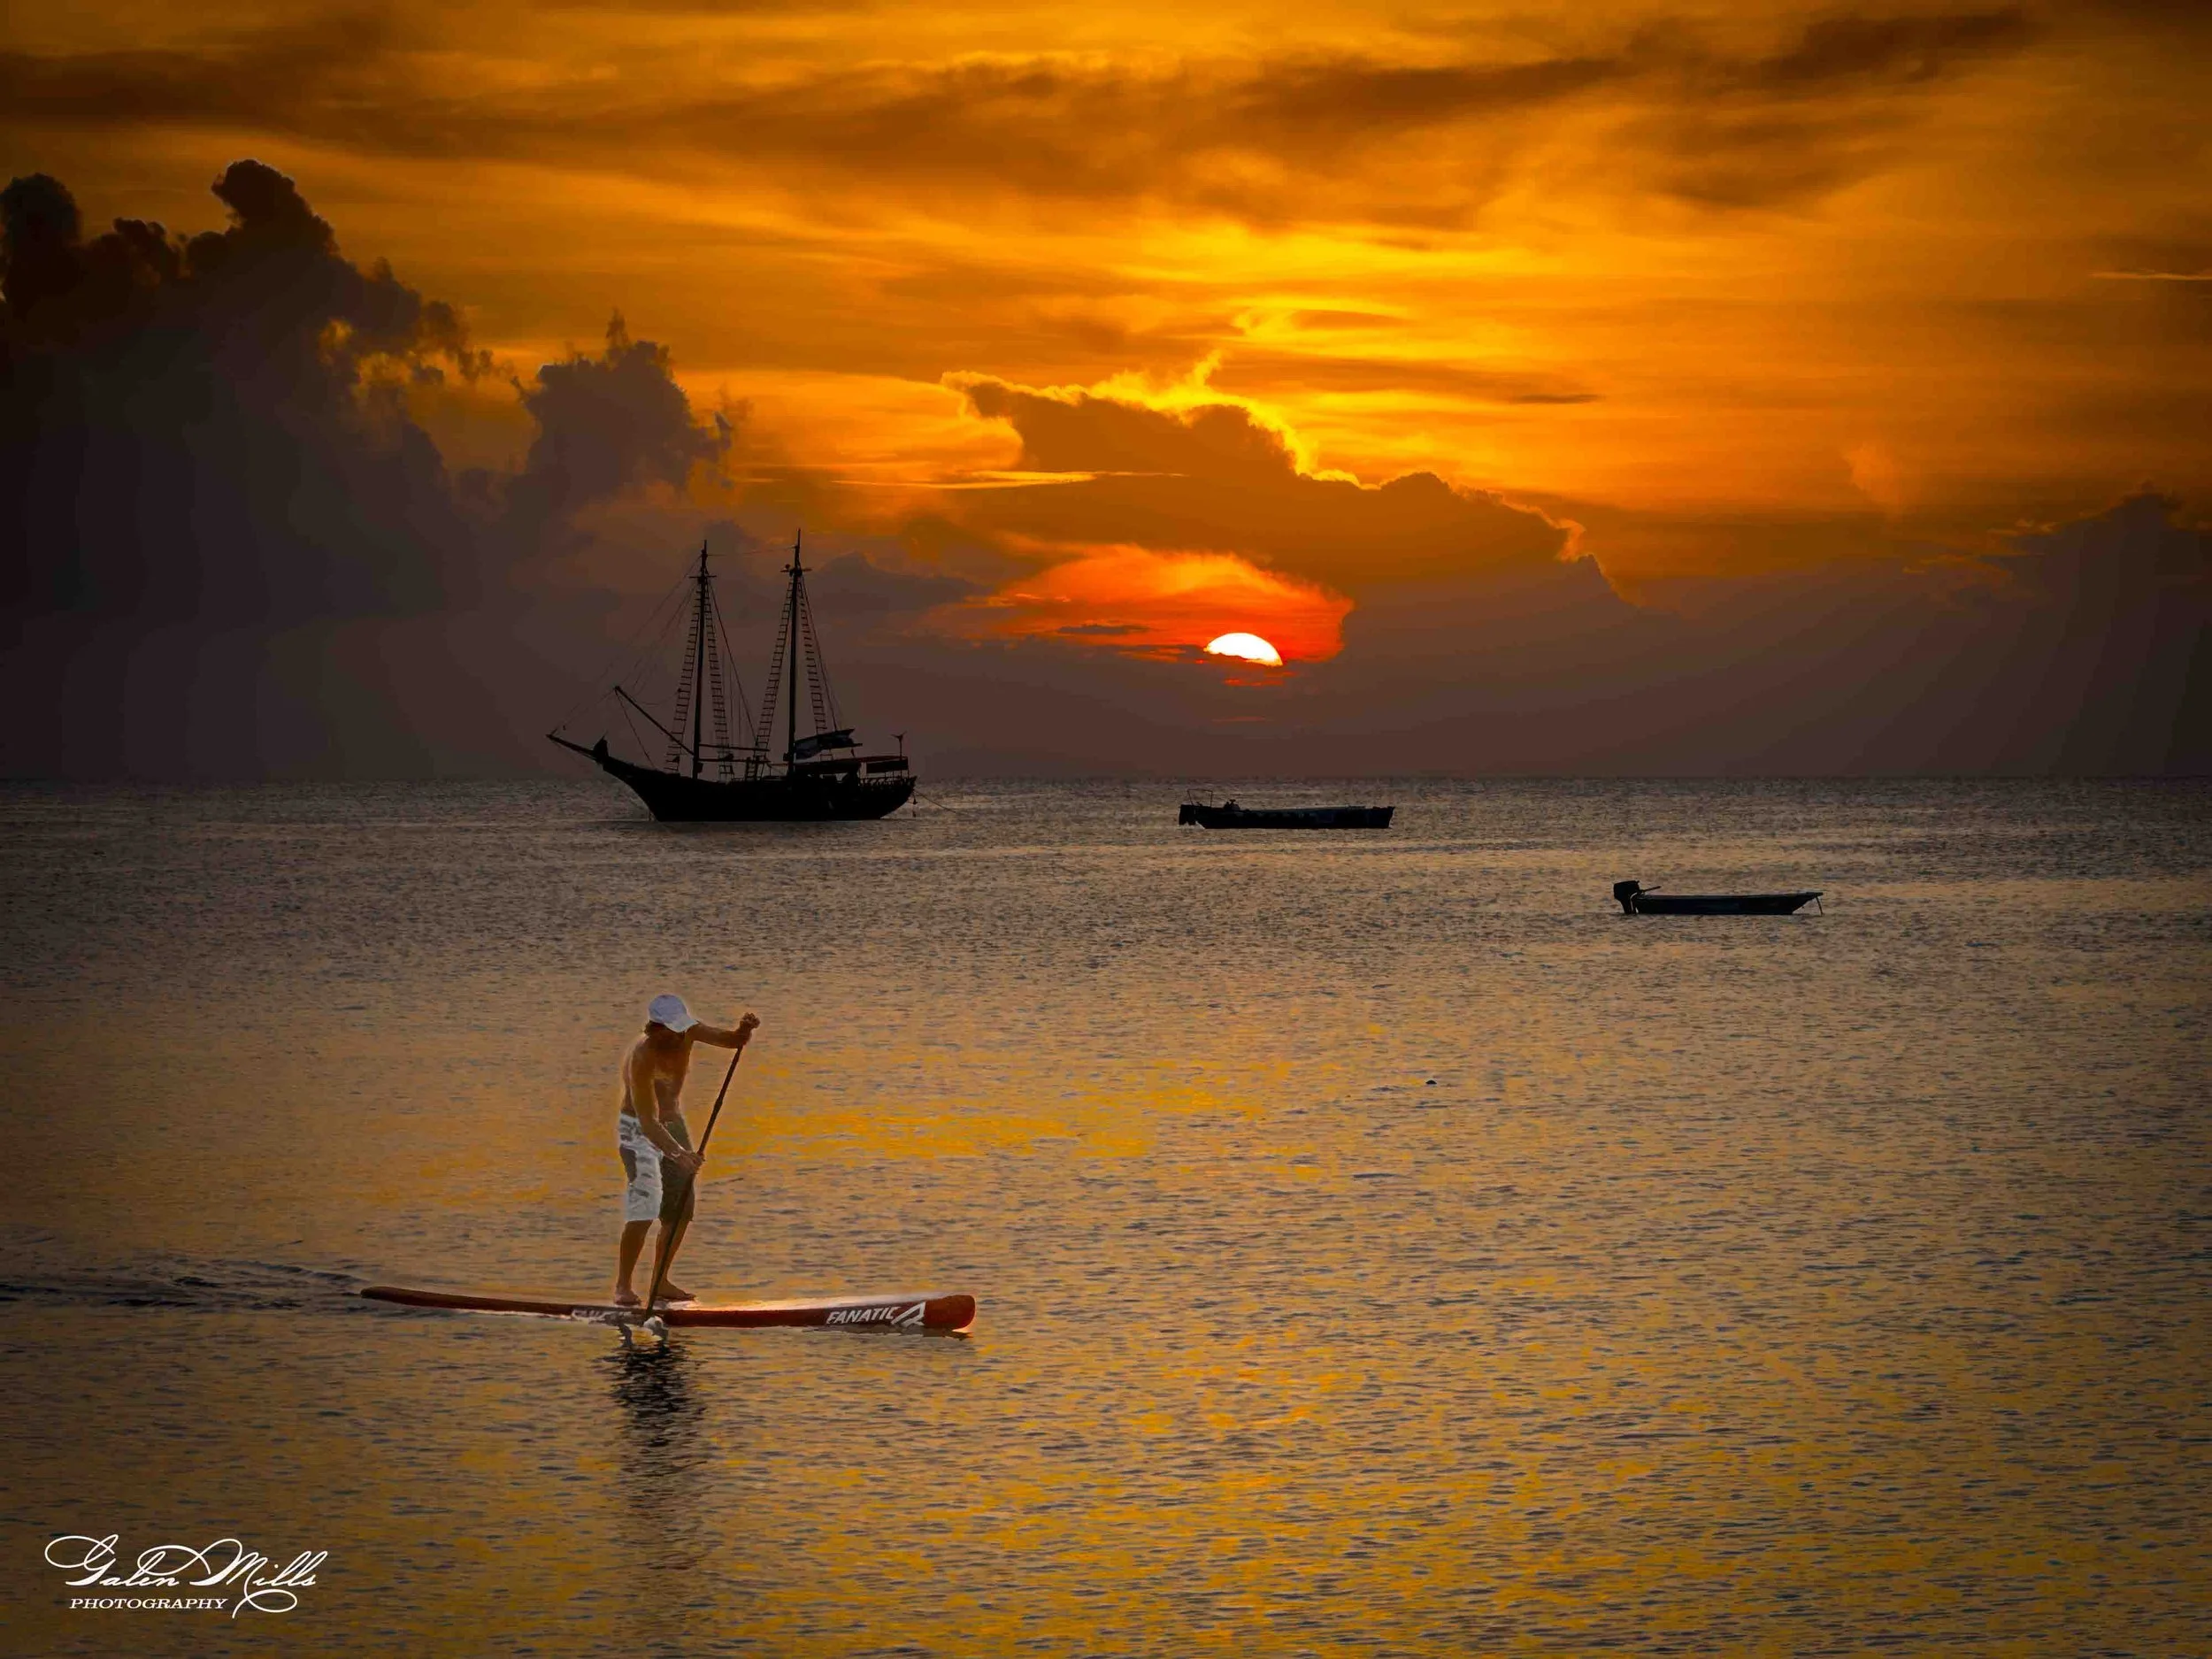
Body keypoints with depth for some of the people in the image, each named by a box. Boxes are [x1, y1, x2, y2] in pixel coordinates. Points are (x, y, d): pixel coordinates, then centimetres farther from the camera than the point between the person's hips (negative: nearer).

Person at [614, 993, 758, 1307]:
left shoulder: (687, 1034, -11)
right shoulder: (642, 1057, -31)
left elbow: (733, 1041, -8)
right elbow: (647, 1121, -35)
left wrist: (746, 1030, -33)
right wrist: (678, 1153, -48)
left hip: (673, 1125, 7)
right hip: (639, 1131, -7)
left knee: (680, 1211, 6)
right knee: (644, 1209, -20)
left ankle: (661, 1282, 17)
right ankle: (623, 1286, -14)